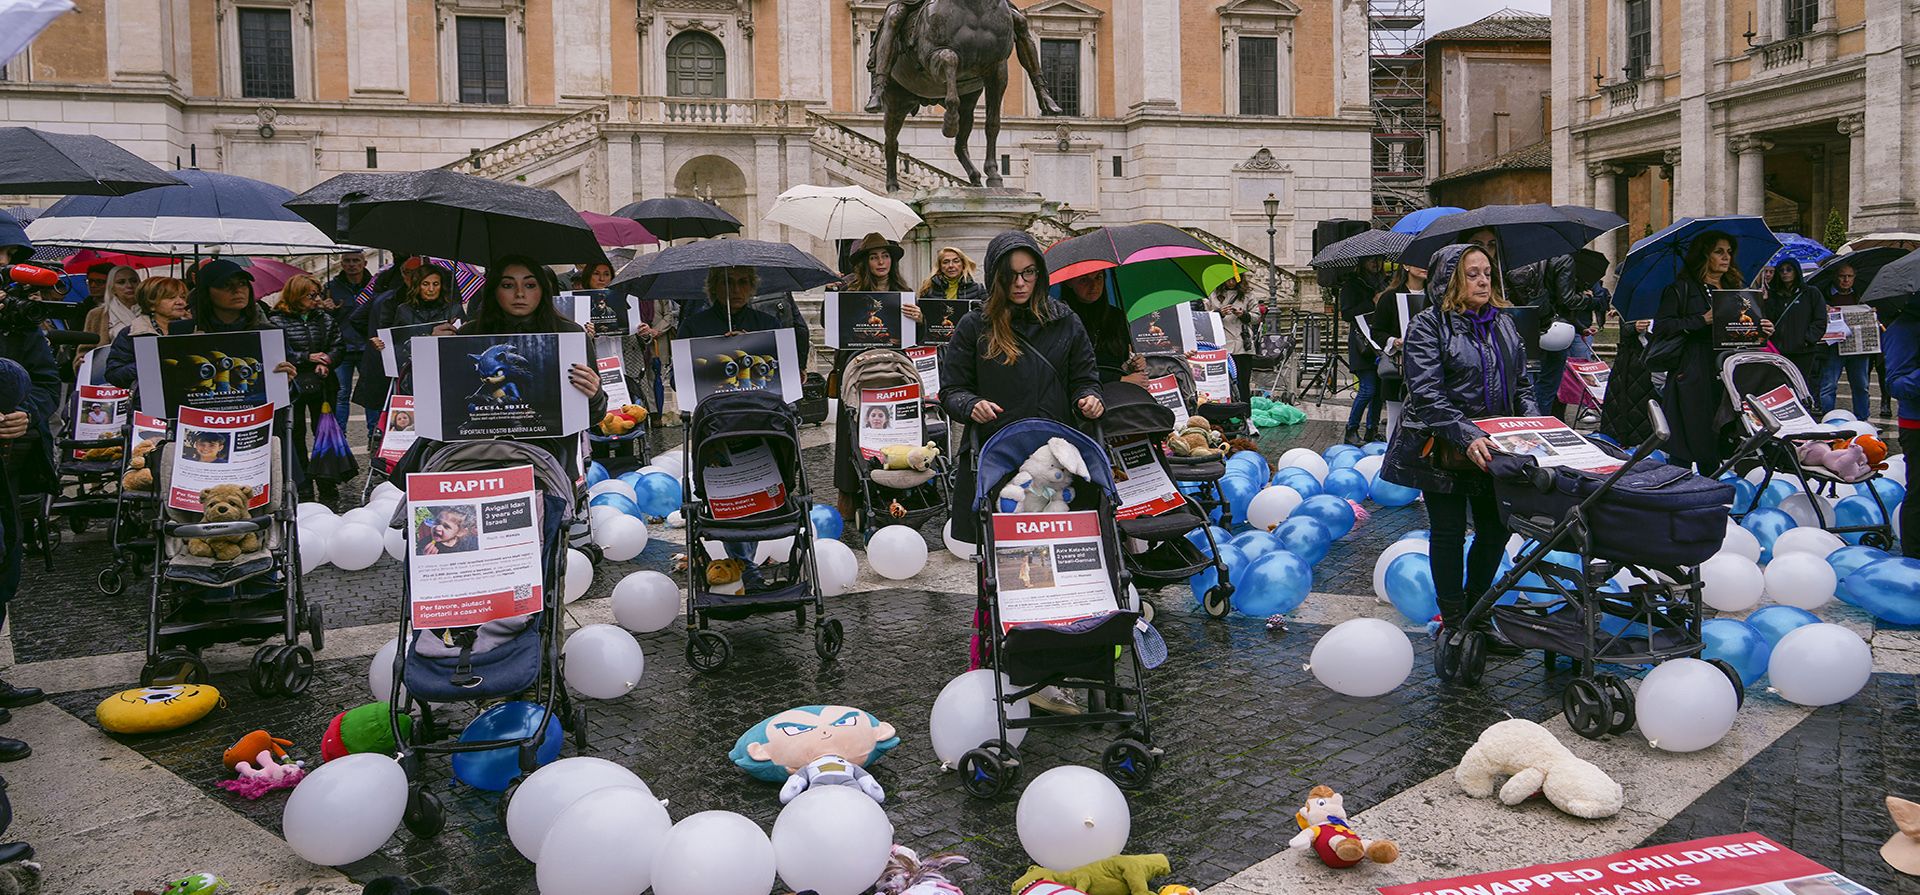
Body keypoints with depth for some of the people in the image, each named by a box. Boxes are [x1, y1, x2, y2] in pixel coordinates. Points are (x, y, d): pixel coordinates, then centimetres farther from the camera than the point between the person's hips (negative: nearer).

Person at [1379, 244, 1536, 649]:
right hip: (1444, 452, -5)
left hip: (1493, 451, 6)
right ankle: (1453, 621, 19)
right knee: (1448, 534, 6)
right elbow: (1427, 394, -20)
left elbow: (1522, 383, 15)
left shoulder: (1503, 323, 10)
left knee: (1495, 529, 11)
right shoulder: (1428, 326, -10)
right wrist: (1467, 436, -31)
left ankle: (1476, 608, 31)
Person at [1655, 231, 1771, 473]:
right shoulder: (1682, 289, 2)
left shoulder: (1736, 288, 20)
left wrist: (1764, 329, 3)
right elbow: (1660, 328, -9)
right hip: (1692, 378, -5)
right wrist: (1703, 320, -14)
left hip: (1727, 377, 5)